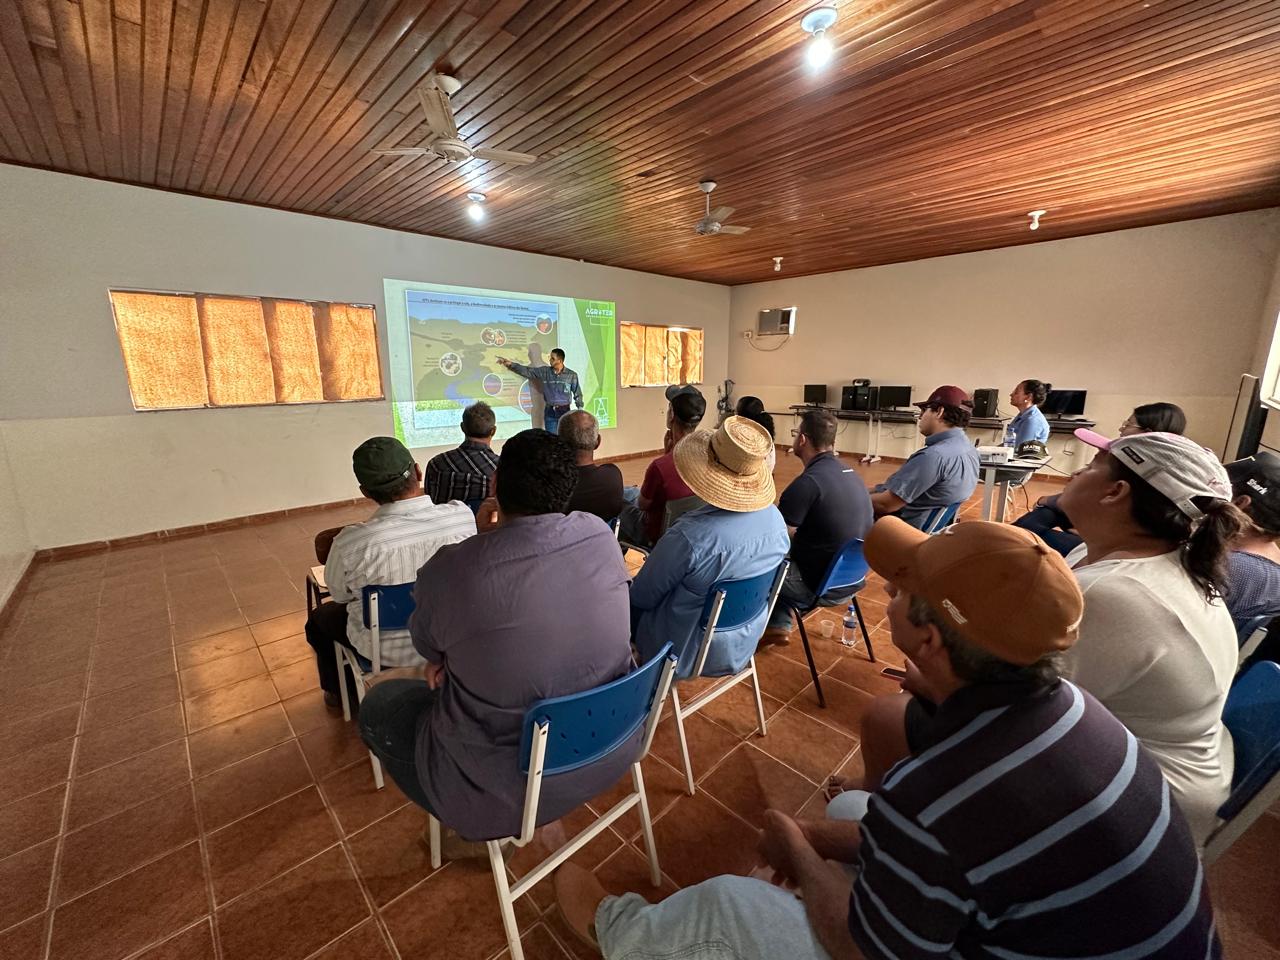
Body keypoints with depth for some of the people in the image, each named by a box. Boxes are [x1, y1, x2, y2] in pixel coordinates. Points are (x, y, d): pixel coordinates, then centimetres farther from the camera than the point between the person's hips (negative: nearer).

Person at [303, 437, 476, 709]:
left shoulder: (350, 543, -30)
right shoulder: (464, 516, -24)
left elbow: (339, 595, -8)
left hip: (387, 654, -3)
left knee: (318, 618, 26)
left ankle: (338, 691, 49)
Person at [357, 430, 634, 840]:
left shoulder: (450, 569, -26)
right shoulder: (600, 534, -14)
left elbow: (427, 646, -1)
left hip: (519, 786, -5)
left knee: (376, 706, 18)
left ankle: (483, 826, 28)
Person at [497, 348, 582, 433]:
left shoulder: (571, 375, -3)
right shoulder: (544, 371, 2)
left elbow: (577, 393, 3)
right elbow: (526, 371, 2)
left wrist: (580, 408, -3)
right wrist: (511, 364, -7)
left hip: (564, 411, -2)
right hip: (550, 412, 2)